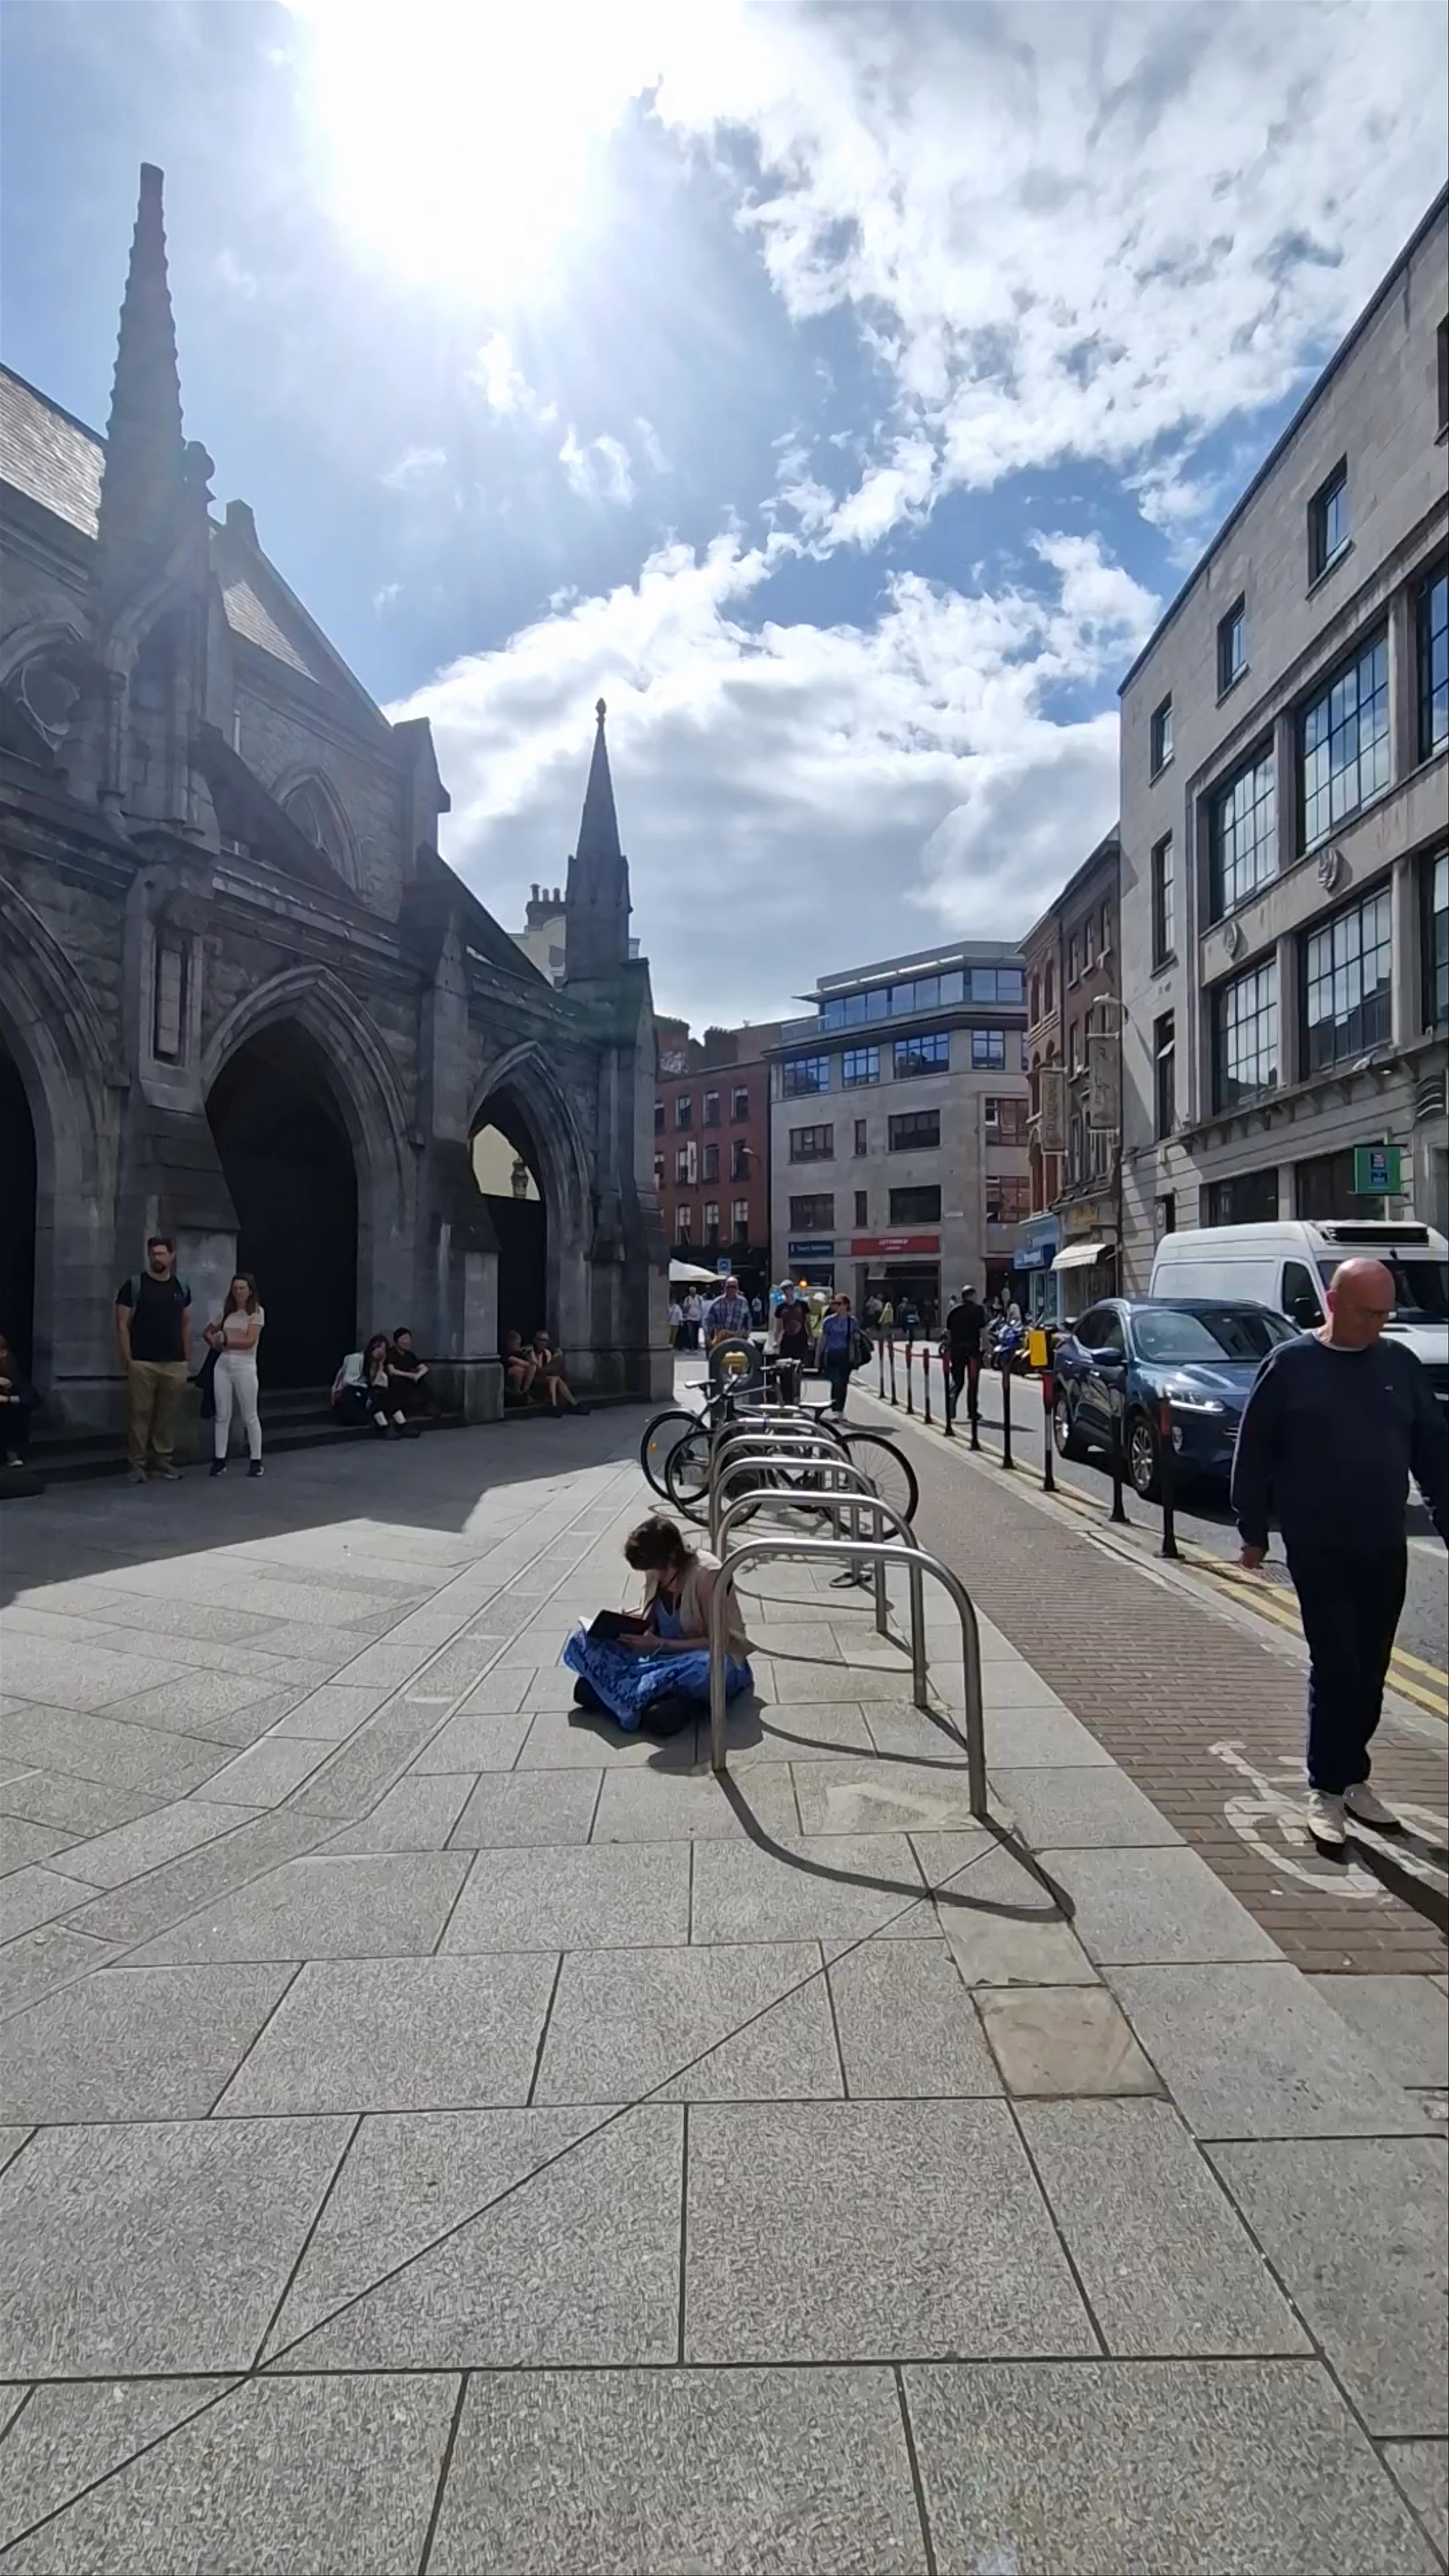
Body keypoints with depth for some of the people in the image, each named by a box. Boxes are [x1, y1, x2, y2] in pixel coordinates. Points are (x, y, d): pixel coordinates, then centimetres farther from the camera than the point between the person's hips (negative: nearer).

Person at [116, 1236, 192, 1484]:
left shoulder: (182, 1287, 10)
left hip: (175, 1364, 3)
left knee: (167, 1414, 7)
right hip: (142, 1363, -3)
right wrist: (128, 1360, -8)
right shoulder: (134, 1285, -1)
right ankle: (138, 1463, 5)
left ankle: (162, 1459, 16)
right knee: (141, 1413, -2)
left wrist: (188, 1360, 11)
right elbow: (122, 1325, -2)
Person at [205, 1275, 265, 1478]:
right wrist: (215, 1343, 3)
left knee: (250, 1416, 1)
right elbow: (208, 1332, 23)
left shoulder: (257, 1312, -3)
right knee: (222, 1415, 5)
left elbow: (250, 1341, -13)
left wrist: (226, 1341, -12)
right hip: (223, 1365, 5)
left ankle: (256, 1460, 7)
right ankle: (220, 1460, 9)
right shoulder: (226, 1312, 12)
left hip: (245, 1366, -5)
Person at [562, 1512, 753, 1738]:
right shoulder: (658, 1572, -3)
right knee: (583, 1641, -10)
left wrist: (661, 1645, -25)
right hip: (667, 1656, 6)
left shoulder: (707, 1574, -22)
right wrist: (629, 1625, -10)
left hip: (708, 1660, -6)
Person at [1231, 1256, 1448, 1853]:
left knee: (1369, 1673, 11)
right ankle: (1327, 1790, 10)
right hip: (1318, 1547, -4)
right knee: (1336, 1668, -4)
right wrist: (1253, 1531, -3)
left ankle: (1352, 1779, 27)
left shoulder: (1400, 1364, 5)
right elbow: (1254, 1451, -4)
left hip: (1385, 1547, 4)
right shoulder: (1291, 1363, -7)